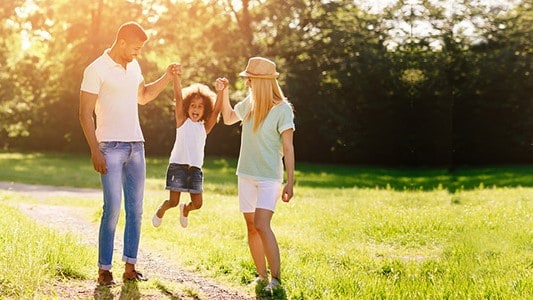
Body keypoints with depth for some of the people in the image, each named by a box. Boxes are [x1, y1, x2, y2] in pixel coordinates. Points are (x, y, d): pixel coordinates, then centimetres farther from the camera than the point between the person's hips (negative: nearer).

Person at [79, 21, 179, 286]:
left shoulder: (133, 66, 13)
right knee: (112, 207, -11)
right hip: (111, 147, -7)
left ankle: (130, 267, 10)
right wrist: (95, 151, -15)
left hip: (136, 145, 7)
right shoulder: (96, 70, -8)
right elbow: (85, 113, -10)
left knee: (135, 208, 5)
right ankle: (104, 270, -3)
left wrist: (167, 77, 16)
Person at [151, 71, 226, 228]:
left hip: (195, 168, 3)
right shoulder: (182, 121, 3)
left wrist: (220, 92, -19)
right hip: (178, 165, -3)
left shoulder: (204, 127, 9)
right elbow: (178, 97, -7)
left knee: (197, 203, 1)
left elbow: (216, 110, -4)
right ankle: (160, 211, 33)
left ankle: (185, 209, 36)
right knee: (173, 201, -1)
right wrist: (176, 76, -18)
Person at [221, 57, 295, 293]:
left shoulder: (282, 109, -12)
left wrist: (290, 182, -14)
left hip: (269, 177, -7)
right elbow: (228, 118, 25)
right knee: (251, 227, 8)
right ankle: (261, 275, 18)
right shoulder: (249, 102, 5)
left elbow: (288, 148, -11)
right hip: (246, 175, 7)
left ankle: (276, 279, -14)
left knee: (261, 225, -19)